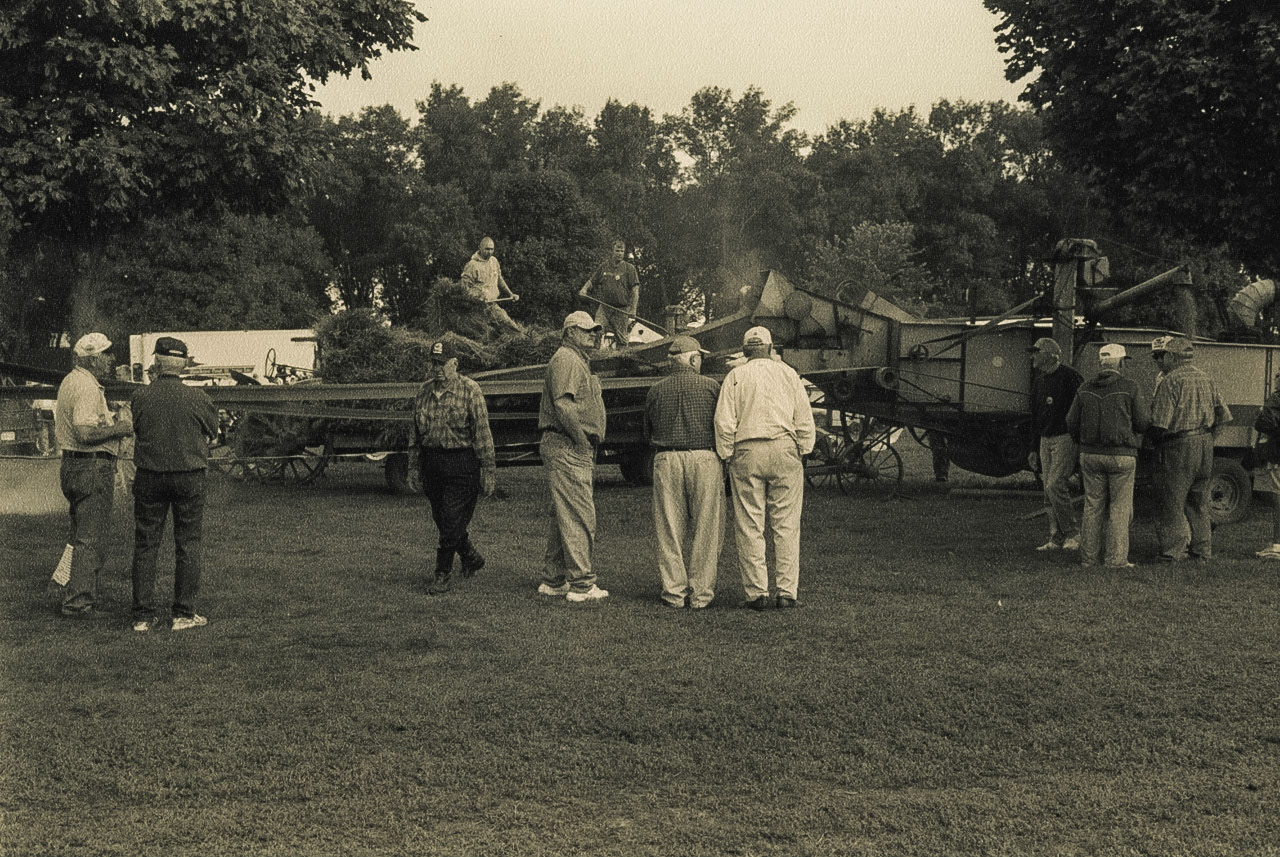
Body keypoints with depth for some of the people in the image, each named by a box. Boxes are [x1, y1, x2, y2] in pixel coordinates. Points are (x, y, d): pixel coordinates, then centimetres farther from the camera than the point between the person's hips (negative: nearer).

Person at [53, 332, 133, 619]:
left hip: (71, 464, 11)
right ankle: (79, 603, -4)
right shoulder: (87, 387, -18)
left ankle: (72, 596, 26)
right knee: (90, 539, -6)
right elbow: (84, 433, -26)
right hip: (92, 468, -11)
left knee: (79, 535, 18)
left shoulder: (69, 382, 16)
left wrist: (109, 420, 16)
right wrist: (118, 429, -14)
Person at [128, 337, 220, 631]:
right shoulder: (197, 397, -8)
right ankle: (183, 613, 9)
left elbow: (137, 431, 5)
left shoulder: (141, 397, -6)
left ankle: (143, 615, 10)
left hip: (149, 477, 1)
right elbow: (212, 431, 5)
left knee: (145, 544, 8)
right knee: (188, 544, 8)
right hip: (190, 475, -1)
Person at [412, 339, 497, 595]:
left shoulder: (470, 391, -6)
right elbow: (416, 433, 16)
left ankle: (442, 576, 2)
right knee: (441, 519, 11)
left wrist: (488, 470, -11)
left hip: (461, 461, -6)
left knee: (452, 522, -6)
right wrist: (415, 468, 16)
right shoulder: (423, 392, 9)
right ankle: (472, 558, 34)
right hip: (432, 463, 6)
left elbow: (482, 432, -8)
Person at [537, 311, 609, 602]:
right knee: (579, 516, -10)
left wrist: (588, 448, 15)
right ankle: (582, 584, -8)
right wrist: (582, 441, -18)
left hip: (574, 449, 11)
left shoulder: (579, 361, 24)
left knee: (563, 517, 14)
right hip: (566, 447, -11)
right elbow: (563, 406, -22)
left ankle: (553, 580, 20)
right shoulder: (565, 360, -10)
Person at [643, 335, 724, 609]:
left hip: (666, 460, 2)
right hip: (704, 458, -2)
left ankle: (674, 592, 8)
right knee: (706, 529, 5)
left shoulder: (656, 391, 7)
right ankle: (700, 593, 5)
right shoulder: (711, 387, 1)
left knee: (669, 530, 7)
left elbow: (648, 433, 13)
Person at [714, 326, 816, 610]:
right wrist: (803, 453, 13)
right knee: (786, 525, 4)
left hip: (746, 451, -1)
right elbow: (804, 419, 7)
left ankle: (757, 592, 1)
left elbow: (724, 423, -2)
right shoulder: (788, 374, 9)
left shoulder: (735, 377, 5)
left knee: (750, 527, 2)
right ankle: (787, 591, 3)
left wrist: (726, 458, 4)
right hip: (784, 448, 1)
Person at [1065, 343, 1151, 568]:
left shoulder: (1085, 388, 4)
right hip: (1121, 456, -4)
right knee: (1120, 507, 3)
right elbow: (1143, 423, -7)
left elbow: (1071, 422, 7)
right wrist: (1144, 405, 14)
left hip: (1090, 455, 4)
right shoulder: (1129, 387, -8)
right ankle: (1116, 558, 2)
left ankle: (1089, 556, 14)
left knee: (1093, 506, 12)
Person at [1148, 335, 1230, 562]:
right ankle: (1202, 549, 23)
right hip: (1205, 445, 8)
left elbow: (1160, 423, -18)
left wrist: (1155, 441, -1)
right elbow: (1223, 415, 15)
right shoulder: (1205, 379, 12)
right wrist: (1206, 433, 18)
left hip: (1179, 447, -8)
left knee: (1172, 502, -1)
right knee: (1199, 502, 17)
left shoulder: (1171, 381, -13)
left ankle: (1173, 550, -1)